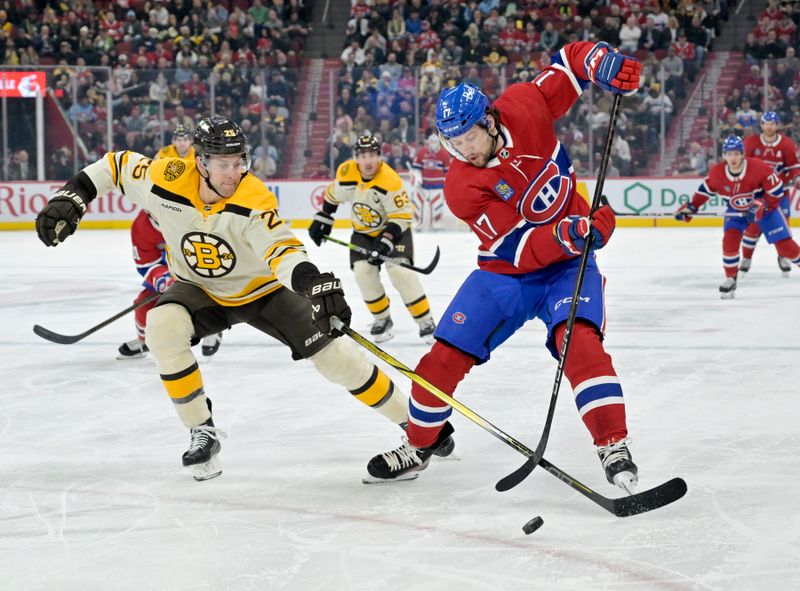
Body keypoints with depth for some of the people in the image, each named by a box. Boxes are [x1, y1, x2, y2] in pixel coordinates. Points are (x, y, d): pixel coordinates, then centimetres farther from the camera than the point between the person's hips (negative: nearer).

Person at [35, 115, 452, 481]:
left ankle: (413, 418, 5)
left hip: (261, 289, -2)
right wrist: (70, 198, -11)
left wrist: (313, 282, -65)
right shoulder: (164, 179, -24)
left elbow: (282, 249, -46)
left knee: (329, 351, -13)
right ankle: (202, 432, -14)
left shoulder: (254, 201, -31)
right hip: (199, 290, 2)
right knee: (162, 328, -30)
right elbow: (117, 165, -5)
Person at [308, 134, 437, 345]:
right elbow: (333, 195, 6)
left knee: (399, 271, -21)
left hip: (393, 228, -4)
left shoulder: (390, 181, -29)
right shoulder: (346, 172, -15)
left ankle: (426, 321, -10)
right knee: (363, 271, -14)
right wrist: (322, 218, 10)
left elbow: (402, 215, -25)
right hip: (363, 232, 5)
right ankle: (382, 319, 6)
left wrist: (387, 239, -34)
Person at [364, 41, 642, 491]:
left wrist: (605, 64, -22)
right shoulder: (462, 188, -21)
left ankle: (614, 447, -25)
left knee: (580, 340, -26)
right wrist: (565, 234, -44)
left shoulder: (522, 108, -16)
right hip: (505, 272, 1)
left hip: (566, 264, 0)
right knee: (446, 355, -2)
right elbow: (519, 249, -26)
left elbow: (569, 59, -2)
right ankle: (420, 446, 21)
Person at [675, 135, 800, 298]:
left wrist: (762, 204, -29)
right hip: (736, 211, 2)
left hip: (765, 208, -2)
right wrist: (690, 207, -1)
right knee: (730, 240, -19)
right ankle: (730, 279, -2)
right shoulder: (717, 173, -19)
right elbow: (706, 189, 1)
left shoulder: (758, 167, -30)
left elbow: (776, 189, -21)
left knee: (784, 244, -6)